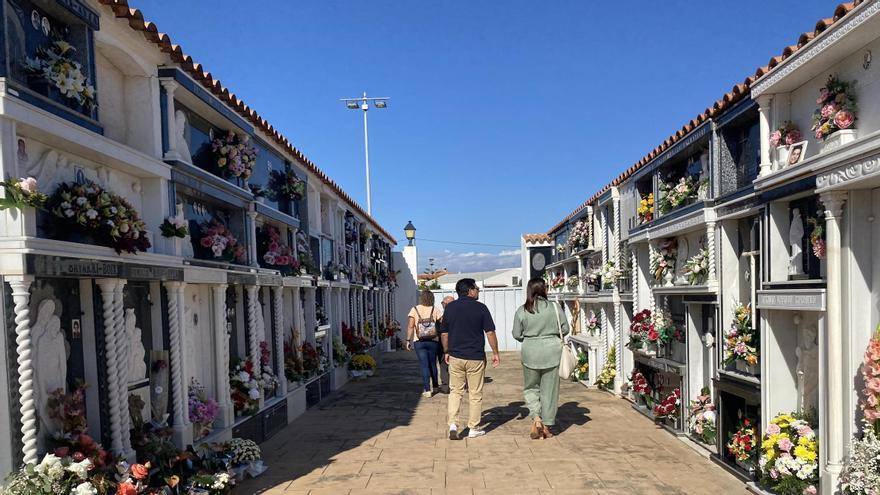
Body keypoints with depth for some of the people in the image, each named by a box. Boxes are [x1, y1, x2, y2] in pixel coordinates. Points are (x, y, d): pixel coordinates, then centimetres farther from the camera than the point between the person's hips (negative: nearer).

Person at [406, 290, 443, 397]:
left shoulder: (415, 309, -3)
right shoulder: (435, 310, -1)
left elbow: (410, 326, -9)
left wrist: (408, 340, -6)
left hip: (419, 342, -1)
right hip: (433, 341, 1)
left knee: (424, 365, 2)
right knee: (433, 363, 18)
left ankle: (427, 389, -3)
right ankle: (435, 385, 32)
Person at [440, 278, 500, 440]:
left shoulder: (450, 307, 3)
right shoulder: (480, 307, -6)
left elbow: (444, 333, 7)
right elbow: (490, 332, -7)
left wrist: (447, 352, 18)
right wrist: (495, 353, 1)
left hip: (455, 357, 3)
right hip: (475, 357, -3)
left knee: (455, 392, 13)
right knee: (475, 394, 9)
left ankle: (452, 424, -1)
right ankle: (473, 429, 15)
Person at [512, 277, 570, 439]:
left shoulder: (521, 311, -4)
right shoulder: (555, 308, -5)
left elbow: (516, 334, -1)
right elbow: (565, 329, 1)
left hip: (530, 353, 0)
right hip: (552, 352, 0)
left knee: (531, 387, 16)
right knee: (549, 389, 10)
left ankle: (536, 419, -1)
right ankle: (547, 426, 16)